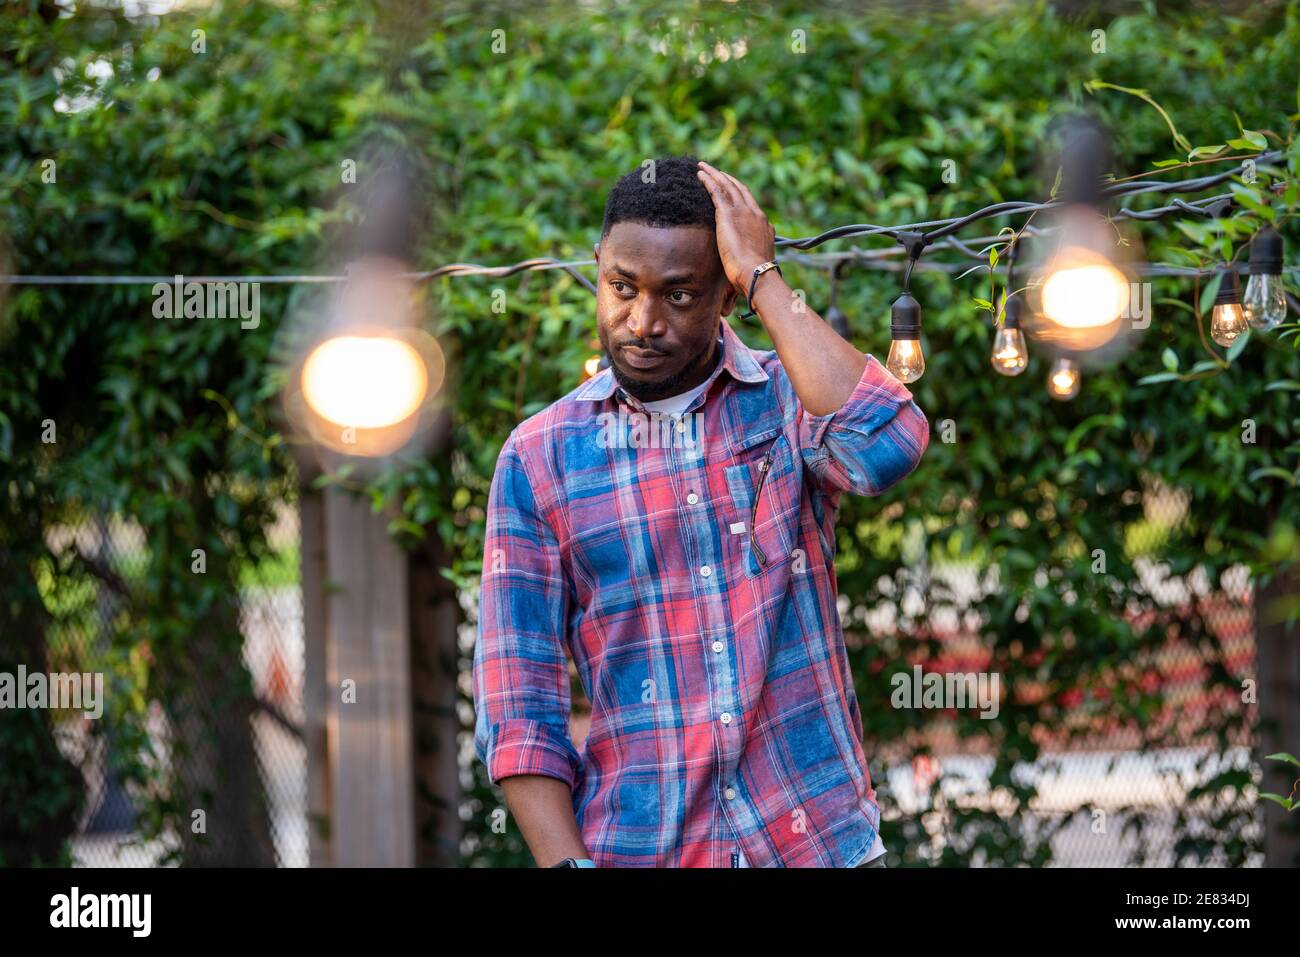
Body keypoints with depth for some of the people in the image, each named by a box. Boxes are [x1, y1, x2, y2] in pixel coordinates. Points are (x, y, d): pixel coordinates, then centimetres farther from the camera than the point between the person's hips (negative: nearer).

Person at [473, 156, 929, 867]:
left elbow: (886, 448, -25)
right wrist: (566, 865, -14)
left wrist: (761, 276, -17)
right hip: (637, 848, 0)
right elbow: (518, 707, -1)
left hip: (819, 840, 0)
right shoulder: (538, 458, 0)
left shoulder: (790, 399, -1)